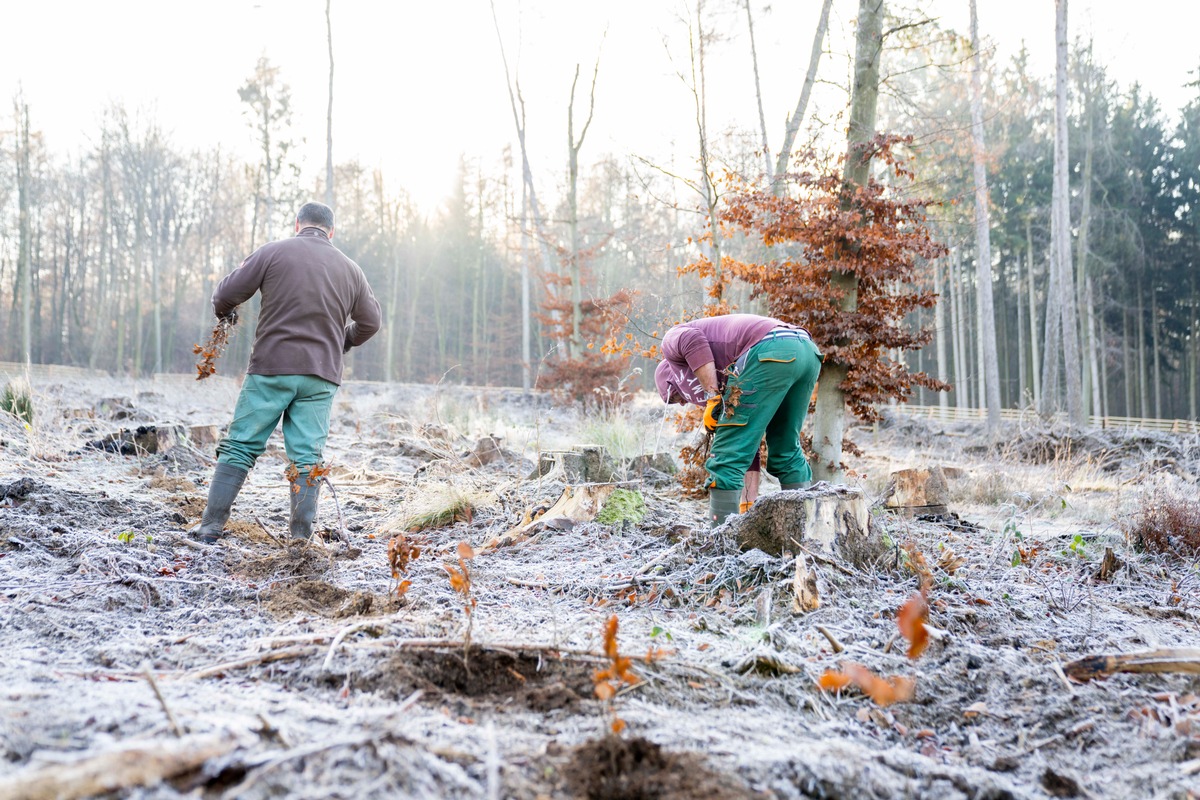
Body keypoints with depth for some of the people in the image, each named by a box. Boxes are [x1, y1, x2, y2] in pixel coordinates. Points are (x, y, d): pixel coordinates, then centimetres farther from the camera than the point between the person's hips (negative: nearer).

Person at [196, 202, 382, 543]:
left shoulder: (273, 252, 0)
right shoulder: (350, 269, 11)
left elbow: (226, 293, -2)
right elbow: (370, 322, 18)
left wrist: (225, 311, 20)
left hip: (271, 368, -2)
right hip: (321, 377, 3)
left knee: (239, 447, 4)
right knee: (307, 456, 4)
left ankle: (211, 527, 4)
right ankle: (301, 536, 2)